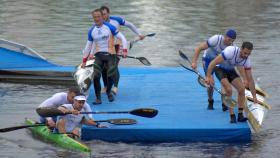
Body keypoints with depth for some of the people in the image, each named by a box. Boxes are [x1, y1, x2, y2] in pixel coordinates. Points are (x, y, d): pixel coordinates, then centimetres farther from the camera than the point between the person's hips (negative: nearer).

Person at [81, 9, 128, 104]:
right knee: (96, 76, -13)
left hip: (110, 54, -2)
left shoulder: (110, 27, -6)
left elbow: (122, 38, -3)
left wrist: (124, 50, -15)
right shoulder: (91, 31, 5)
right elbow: (88, 47, 15)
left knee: (110, 76, -5)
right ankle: (98, 98, -1)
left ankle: (108, 92, 27)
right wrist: (84, 61, 16)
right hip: (99, 55, 2)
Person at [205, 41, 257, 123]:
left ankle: (240, 115, -4)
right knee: (229, 90, -24)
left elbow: (250, 79, -7)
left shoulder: (246, 60, -16)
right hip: (220, 69, -5)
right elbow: (213, 63, -34)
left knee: (242, 89, -13)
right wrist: (208, 77, -40)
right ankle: (232, 116, -17)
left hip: (231, 70, 5)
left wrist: (254, 96, -8)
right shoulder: (231, 51, -36)